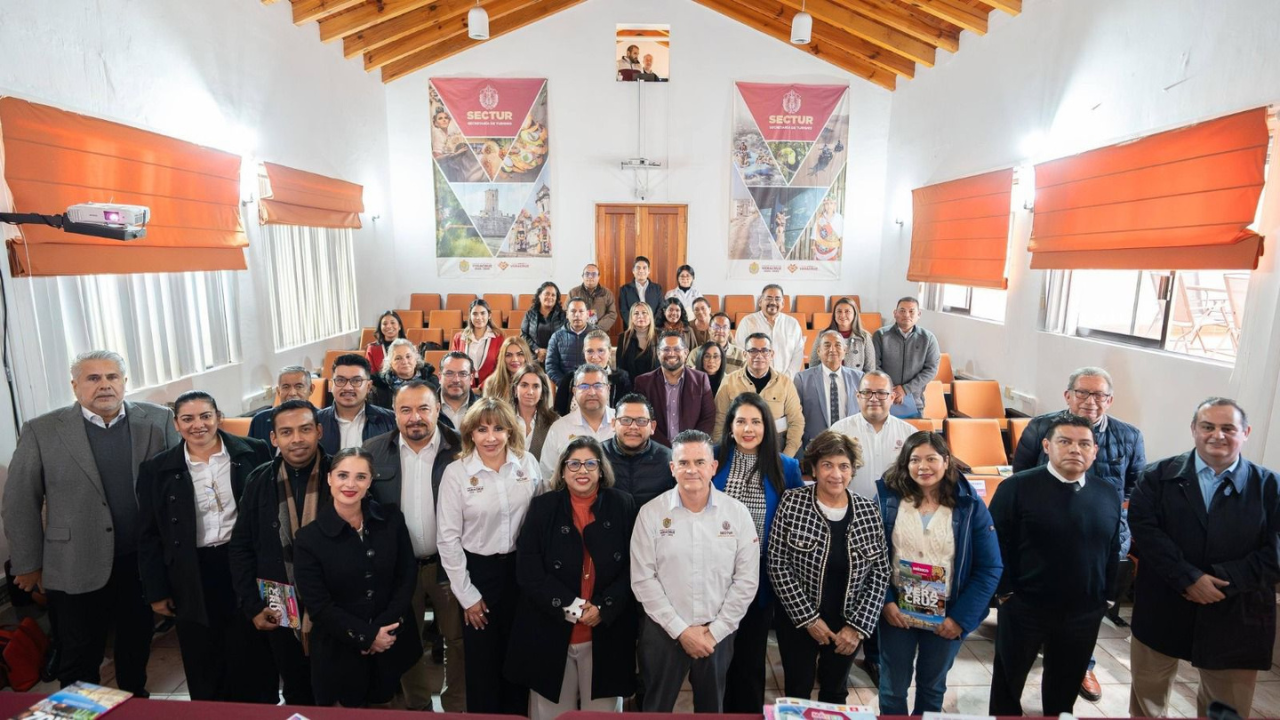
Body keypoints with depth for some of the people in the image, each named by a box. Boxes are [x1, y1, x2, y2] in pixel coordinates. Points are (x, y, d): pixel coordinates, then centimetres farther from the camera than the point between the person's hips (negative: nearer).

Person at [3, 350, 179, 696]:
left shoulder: (158, 420, -3)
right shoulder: (41, 431, -6)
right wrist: (28, 565, 0)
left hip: (143, 561, 2)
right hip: (76, 569, -1)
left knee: (137, 646, 20)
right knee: (79, 661, 14)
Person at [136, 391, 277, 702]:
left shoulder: (253, 453, -5)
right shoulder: (156, 469, -1)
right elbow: (149, 536, 4)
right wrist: (156, 591, 2)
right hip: (194, 578, 1)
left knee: (255, 655, 12)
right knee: (206, 667, 14)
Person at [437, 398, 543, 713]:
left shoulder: (528, 463, -6)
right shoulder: (456, 472, -12)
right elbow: (448, 539, -9)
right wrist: (467, 594, -7)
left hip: (521, 568, 2)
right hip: (478, 570, -2)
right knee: (482, 658, 14)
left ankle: (518, 711, 40)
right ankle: (483, 712, 37)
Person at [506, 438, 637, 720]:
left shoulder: (622, 506, -2)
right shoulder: (542, 507, -2)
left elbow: (633, 567, -3)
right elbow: (529, 571, -7)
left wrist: (603, 608, -14)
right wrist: (569, 607, -15)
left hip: (607, 632, 0)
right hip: (550, 631, 0)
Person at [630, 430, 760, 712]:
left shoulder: (737, 513, -5)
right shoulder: (651, 513, -9)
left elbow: (746, 580, -4)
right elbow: (643, 580, -9)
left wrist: (715, 630, -7)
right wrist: (681, 630, -10)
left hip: (718, 632, 1)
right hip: (664, 631, -1)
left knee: (712, 709, 18)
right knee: (656, 709, 14)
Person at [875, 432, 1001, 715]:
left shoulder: (970, 505, -9)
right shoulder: (888, 498, -9)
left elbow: (990, 568, -8)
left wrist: (961, 617, -11)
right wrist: (885, 601, -14)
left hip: (947, 618, 1)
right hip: (896, 611, 0)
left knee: (932, 687, 22)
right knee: (892, 688, 13)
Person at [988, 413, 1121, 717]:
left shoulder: (1107, 495, 1)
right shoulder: (1016, 487, -14)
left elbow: (1113, 551, 9)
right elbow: (995, 545, -12)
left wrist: (1105, 597, 6)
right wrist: (1005, 593, -11)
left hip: (1085, 614, 4)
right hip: (1023, 609, -4)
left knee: (1065, 688, 23)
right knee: (1008, 681, 16)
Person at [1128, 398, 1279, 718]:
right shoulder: (1160, 475, -2)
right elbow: (1144, 527, -12)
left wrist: (1223, 579, -18)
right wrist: (1188, 578, -21)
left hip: (1235, 618, 1)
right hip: (1162, 610, 0)